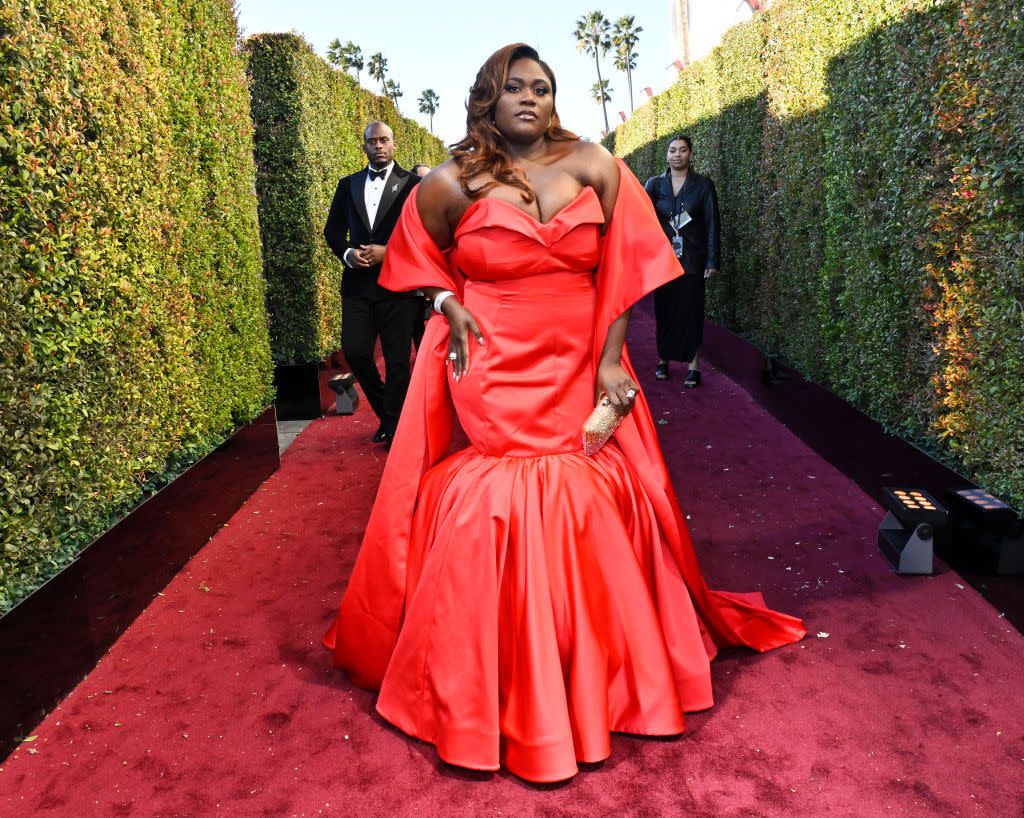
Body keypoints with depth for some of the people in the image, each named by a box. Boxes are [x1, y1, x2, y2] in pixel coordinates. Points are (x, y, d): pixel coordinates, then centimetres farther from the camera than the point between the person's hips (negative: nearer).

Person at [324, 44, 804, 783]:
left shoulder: (594, 167, 3)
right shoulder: (452, 185, 0)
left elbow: (622, 269, 4)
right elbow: (422, 258, 16)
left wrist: (611, 359, -4)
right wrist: (450, 307, -4)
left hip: (579, 374, 2)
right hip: (491, 379, -1)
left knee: (591, 514, 3)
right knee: (488, 515, -5)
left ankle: (600, 676, 27)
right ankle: (486, 688, 16)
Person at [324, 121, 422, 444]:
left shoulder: (412, 183, 1)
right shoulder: (348, 185, 14)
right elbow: (333, 229, 14)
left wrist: (389, 251, -15)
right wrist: (348, 253, -6)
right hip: (357, 283, 4)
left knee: (397, 360, 1)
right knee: (355, 352, 2)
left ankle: (394, 428, 15)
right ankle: (385, 413, 25)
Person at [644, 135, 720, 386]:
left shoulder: (703, 185, 0)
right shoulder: (654, 184, 5)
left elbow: (712, 224, -1)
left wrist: (712, 261, -7)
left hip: (692, 260, -2)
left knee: (691, 311, -1)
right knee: (664, 310, 7)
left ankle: (694, 366, 4)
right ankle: (663, 359, 20)